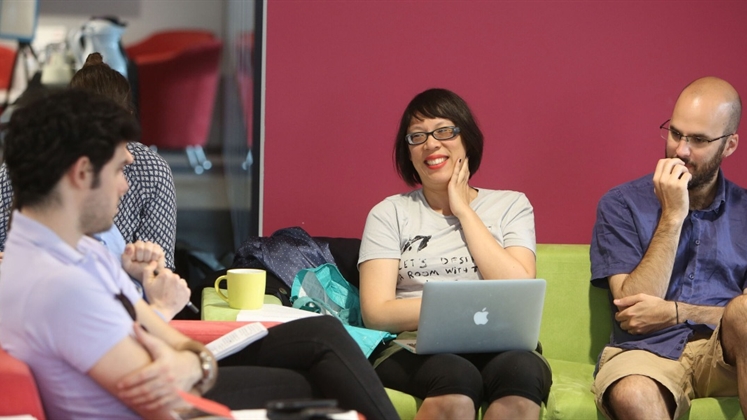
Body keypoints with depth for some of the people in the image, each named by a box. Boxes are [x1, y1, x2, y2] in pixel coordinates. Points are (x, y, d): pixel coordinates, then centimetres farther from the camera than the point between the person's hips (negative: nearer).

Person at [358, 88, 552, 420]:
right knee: (456, 377, -37)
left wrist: (463, 210, 3)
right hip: (413, 351, -1)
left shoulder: (511, 205, 16)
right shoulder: (389, 213, 13)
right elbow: (376, 314, 0)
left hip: (497, 349, 2)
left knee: (522, 369, -35)